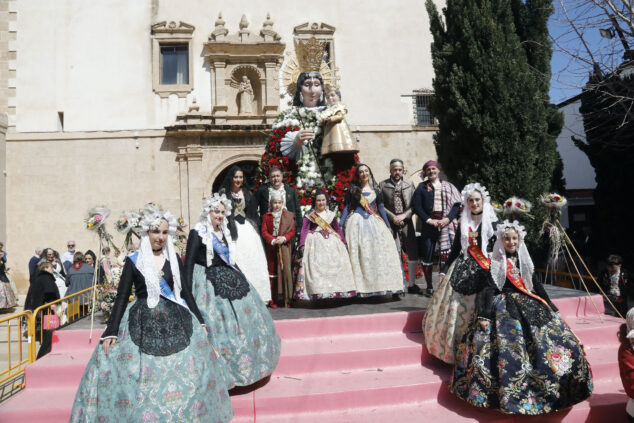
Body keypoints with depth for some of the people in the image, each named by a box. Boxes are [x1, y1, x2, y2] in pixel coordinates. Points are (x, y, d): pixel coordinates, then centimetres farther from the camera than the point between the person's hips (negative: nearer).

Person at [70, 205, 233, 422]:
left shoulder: (174, 259, 6)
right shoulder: (134, 261, -1)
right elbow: (121, 297, -1)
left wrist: (199, 320, 11)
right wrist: (111, 331, -7)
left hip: (176, 322, 3)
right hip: (143, 324, -2)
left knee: (185, 374, 4)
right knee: (142, 378, -2)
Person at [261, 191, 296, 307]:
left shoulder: (289, 215, 7)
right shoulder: (266, 216, 8)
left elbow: (292, 231, 2)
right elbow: (264, 232, 1)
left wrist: (284, 238, -16)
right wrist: (273, 240, -15)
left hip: (285, 247, -1)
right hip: (271, 248, 1)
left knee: (285, 270, -4)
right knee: (272, 272, 3)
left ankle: (286, 298, 3)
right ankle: (273, 299, 9)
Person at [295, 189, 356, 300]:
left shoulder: (331, 214, 16)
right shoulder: (309, 215, 5)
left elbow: (338, 229, 21)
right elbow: (304, 230, -2)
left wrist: (343, 241, 15)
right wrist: (302, 245, -13)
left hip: (331, 241, 3)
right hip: (315, 243, -3)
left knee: (335, 263, -6)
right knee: (316, 265, -14)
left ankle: (335, 290, -2)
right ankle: (317, 291, -16)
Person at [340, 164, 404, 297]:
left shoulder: (375, 189, 13)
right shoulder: (353, 189, 8)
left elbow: (380, 207, 13)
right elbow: (347, 207, 7)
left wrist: (387, 225, 9)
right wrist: (341, 225, -1)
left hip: (374, 221, 2)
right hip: (357, 222, -2)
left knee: (379, 251, -6)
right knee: (359, 254, -5)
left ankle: (379, 284, 1)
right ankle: (360, 286, -3)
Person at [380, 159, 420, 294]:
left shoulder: (410, 185, 11)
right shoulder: (383, 185, 5)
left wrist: (404, 215, -9)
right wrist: (393, 217, -11)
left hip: (407, 223, 3)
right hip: (391, 223, -2)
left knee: (413, 253, 3)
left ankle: (411, 284, 16)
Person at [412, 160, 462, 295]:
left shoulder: (448, 186, 14)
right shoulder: (422, 187, 12)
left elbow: (457, 204, 6)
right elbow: (416, 206, 2)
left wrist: (448, 219, -10)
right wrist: (429, 220, -9)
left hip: (447, 223, 0)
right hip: (428, 224, 0)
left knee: (447, 255, -10)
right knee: (427, 255, 1)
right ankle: (429, 286, 12)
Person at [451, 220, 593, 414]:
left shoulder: (524, 260, 14)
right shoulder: (495, 263, 1)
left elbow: (537, 285, 17)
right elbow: (489, 289, -6)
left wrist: (552, 308, 15)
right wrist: (484, 315, -15)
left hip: (529, 305, 5)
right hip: (504, 309, -5)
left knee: (559, 336, -4)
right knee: (509, 347, -21)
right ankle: (510, 396, -9)